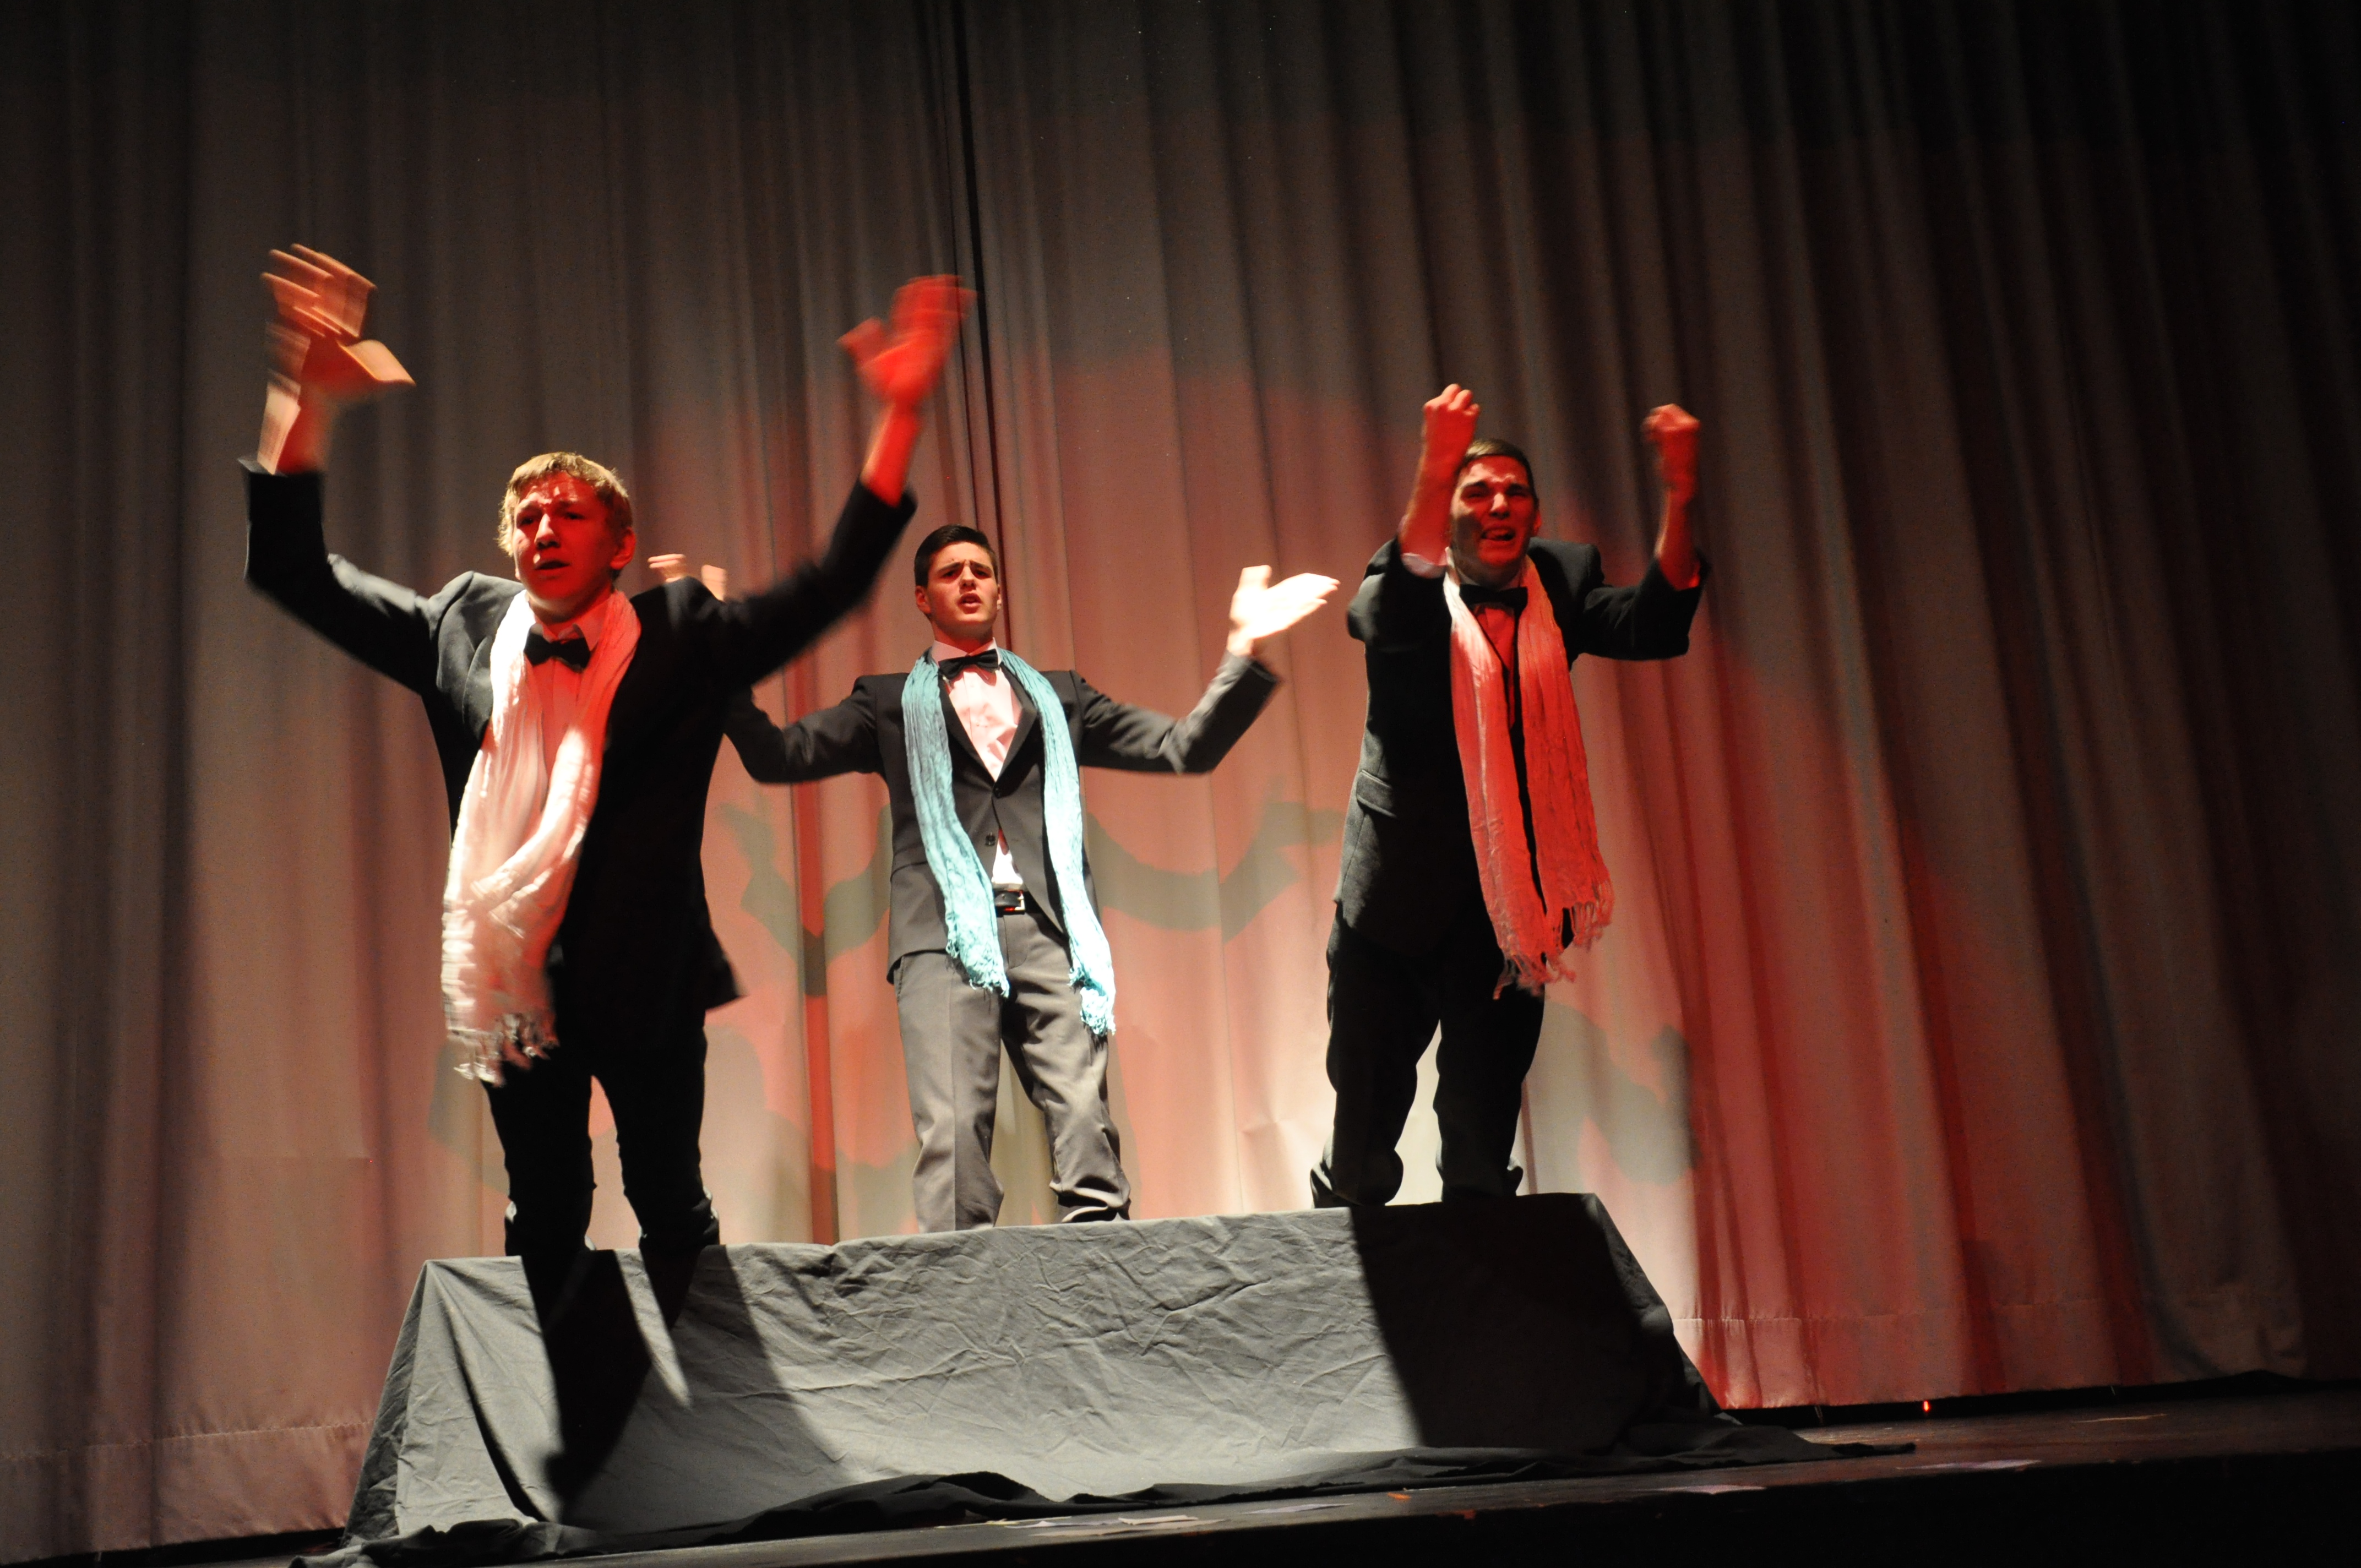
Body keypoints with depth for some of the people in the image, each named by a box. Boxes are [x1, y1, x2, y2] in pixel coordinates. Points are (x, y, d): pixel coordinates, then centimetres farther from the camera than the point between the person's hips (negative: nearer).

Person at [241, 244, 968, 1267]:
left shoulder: (677, 636, -3)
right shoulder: (463, 626, 6)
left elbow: (832, 586, -11)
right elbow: (292, 572, 8)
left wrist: (899, 417, -20)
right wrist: (305, 402, -4)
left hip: (641, 981, -2)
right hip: (513, 982, 3)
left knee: (673, 1212, 10)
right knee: (541, 1225, 13)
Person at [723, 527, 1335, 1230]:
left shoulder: (1058, 695, 25)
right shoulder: (888, 703, 21)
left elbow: (1186, 748, 19)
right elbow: (776, 757, 11)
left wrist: (1243, 651, 9)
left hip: (1050, 933, 1)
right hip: (946, 935, -1)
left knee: (1086, 1123, -10)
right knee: (953, 1130, -15)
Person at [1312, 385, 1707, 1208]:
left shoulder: (1560, 582, 5)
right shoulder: (1407, 598, -4)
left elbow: (1653, 628, -12)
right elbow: (1388, 617, -29)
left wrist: (1679, 499, -27)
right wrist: (1433, 476, -42)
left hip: (1508, 913, 2)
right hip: (1396, 903, -2)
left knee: (1484, 1137, 10)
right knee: (1362, 1144, 6)